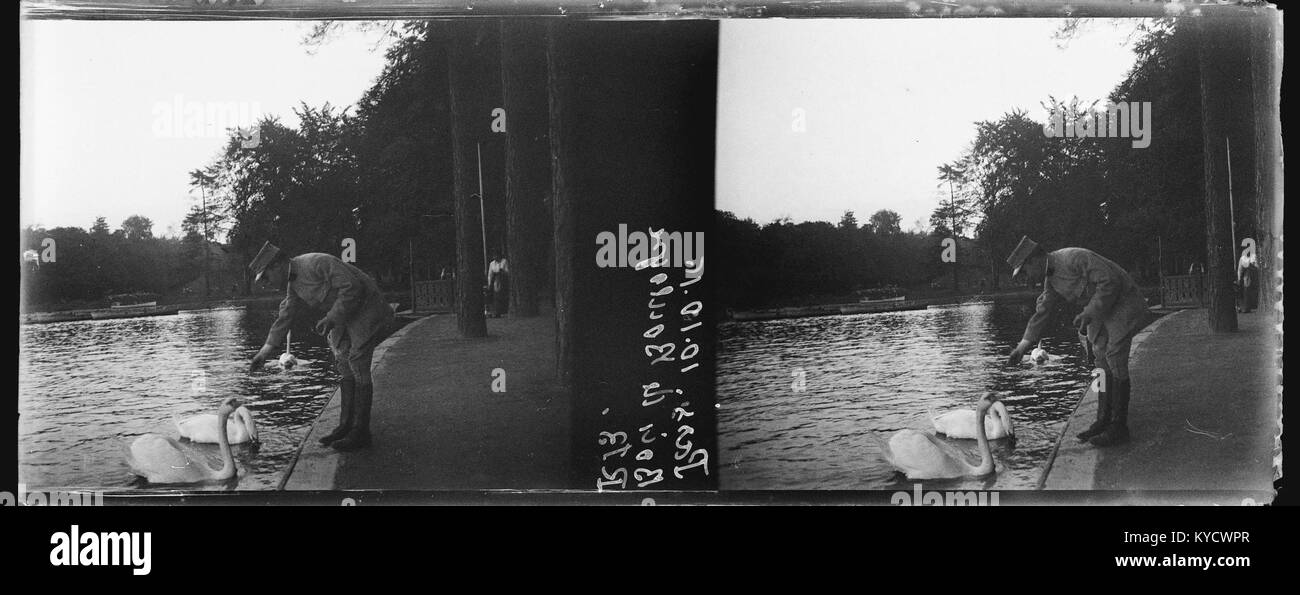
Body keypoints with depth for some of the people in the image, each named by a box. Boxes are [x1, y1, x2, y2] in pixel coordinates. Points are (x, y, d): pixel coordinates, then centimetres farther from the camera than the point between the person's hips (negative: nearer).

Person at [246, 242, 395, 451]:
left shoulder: (318, 263, -23)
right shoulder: (294, 285, 7)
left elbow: (352, 287, -27)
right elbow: (285, 317, 13)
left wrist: (332, 318, -27)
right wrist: (265, 351, 9)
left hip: (367, 307, -9)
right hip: (345, 316, 10)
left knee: (358, 366, -11)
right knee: (344, 366, 8)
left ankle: (360, 432, -8)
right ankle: (346, 426, 13)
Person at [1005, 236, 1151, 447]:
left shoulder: (1075, 258, -25)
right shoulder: (1051, 279, 5)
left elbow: (1110, 282, -27)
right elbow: (1042, 313, 11)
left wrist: (1090, 312, -25)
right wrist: (1023, 346, 7)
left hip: (1122, 306, -9)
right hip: (1100, 312, 9)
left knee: (1115, 364, -11)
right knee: (1102, 365, 8)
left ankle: (1118, 428, -8)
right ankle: (1103, 421, 12)